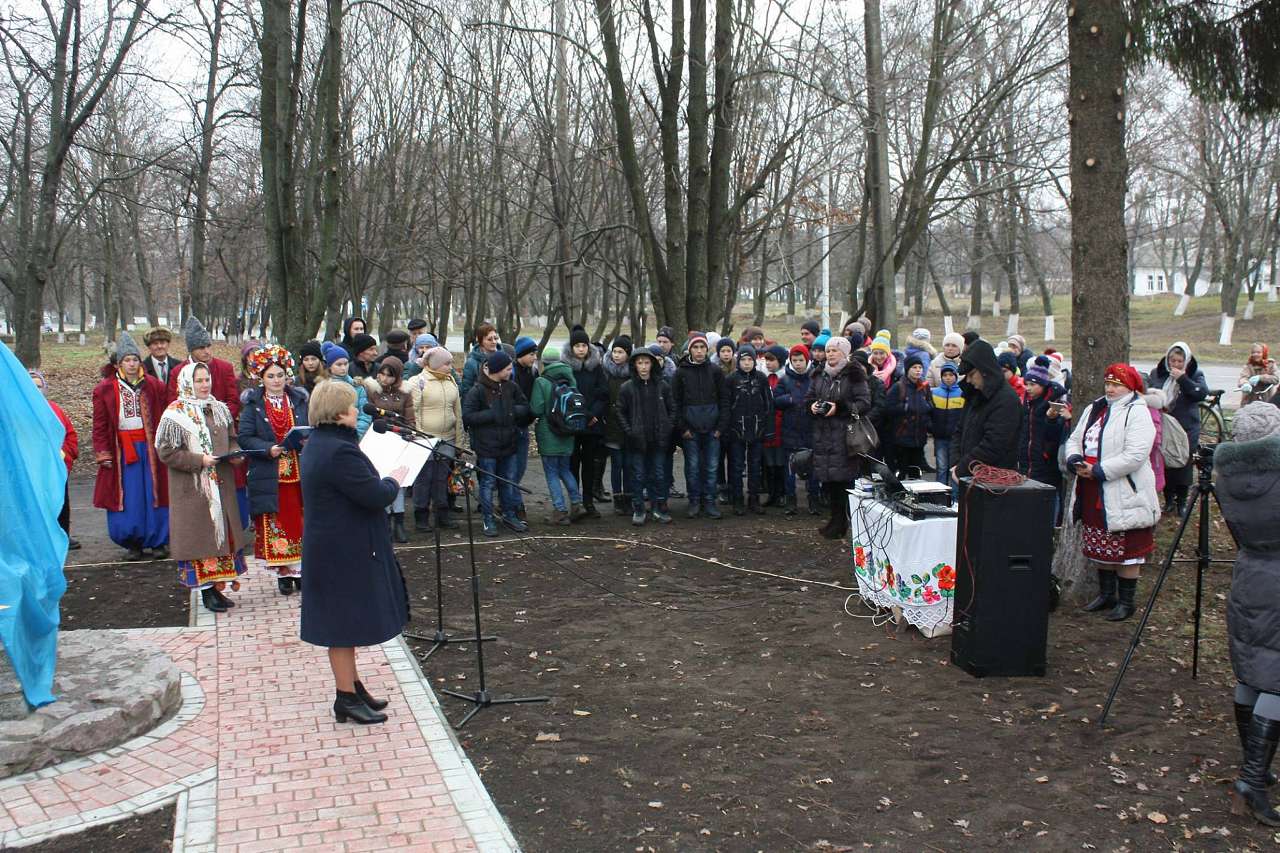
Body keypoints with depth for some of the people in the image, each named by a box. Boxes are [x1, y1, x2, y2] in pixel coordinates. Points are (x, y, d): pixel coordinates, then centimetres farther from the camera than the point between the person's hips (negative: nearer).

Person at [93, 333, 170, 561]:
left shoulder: (153, 386, 4)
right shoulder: (105, 389, 2)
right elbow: (100, 425, 3)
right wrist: (103, 453, -2)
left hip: (150, 446, 0)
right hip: (122, 449, 0)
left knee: (154, 493, 1)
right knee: (128, 498, 1)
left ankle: (158, 542, 11)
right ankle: (133, 543, 13)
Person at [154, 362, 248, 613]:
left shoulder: (220, 409, 9)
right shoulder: (175, 414, -9)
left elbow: (232, 439, 19)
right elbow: (165, 451, -11)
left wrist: (235, 454, -3)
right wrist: (199, 460, -19)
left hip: (221, 485, 6)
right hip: (192, 488, -6)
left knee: (222, 531, 9)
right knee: (200, 535, -2)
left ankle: (217, 586, 18)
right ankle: (207, 591, 5)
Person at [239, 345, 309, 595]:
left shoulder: (300, 400, 6)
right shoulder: (253, 404, 1)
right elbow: (244, 437, -5)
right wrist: (268, 449, -19)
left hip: (299, 474, 2)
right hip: (269, 476, -2)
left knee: (301, 522, 5)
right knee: (273, 526, 2)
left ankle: (300, 568, 15)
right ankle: (282, 572, 11)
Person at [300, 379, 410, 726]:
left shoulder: (317, 444, 8)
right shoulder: (340, 452, -25)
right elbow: (376, 496, -24)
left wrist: (382, 481, 9)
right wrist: (394, 481, -6)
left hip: (334, 547, 10)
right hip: (346, 551, -10)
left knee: (346, 621, 19)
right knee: (346, 623, 1)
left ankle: (352, 685, 31)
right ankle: (347, 699, 12)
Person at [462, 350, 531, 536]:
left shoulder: (511, 387, 2)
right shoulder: (478, 390, -14)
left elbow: (525, 407, 12)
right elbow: (467, 416, -16)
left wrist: (513, 411, -9)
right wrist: (492, 415, -21)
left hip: (508, 443, 5)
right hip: (487, 445, -5)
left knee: (509, 481, 15)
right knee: (488, 482, 6)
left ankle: (509, 514, 30)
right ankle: (488, 519, 17)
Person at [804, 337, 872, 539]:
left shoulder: (853, 375, -5)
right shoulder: (820, 375, 14)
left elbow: (864, 403, -10)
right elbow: (808, 398, 22)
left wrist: (840, 407, -20)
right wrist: (812, 405, -1)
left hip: (845, 434, -6)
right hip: (823, 434, 6)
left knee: (843, 478, -8)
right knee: (828, 478, 8)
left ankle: (840, 524, 0)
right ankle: (836, 519, 18)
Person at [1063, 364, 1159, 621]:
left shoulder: (1137, 413, -11)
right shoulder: (1093, 409, 14)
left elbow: (1135, 455, -21)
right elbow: (1075, 440, 16)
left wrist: (1098, 470, -21)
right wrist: (1075, 460, -6)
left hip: (1123, 494, -7)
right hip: (1093, 493, 8)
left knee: (1126, 551, 1)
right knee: (1099, 548, 16)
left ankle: (1126, 601, 13)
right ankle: (1106, 594, 31)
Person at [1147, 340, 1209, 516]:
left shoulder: (1195, 375, -1)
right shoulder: (1157, 374, 5)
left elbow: (1202, 393, -18)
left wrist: (1182, 379, -23)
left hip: (1186, 430, -2)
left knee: (1183, 466, 3)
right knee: (1164, 466, 6)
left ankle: (1182, 502, 18)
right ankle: (1169, 500, 20)